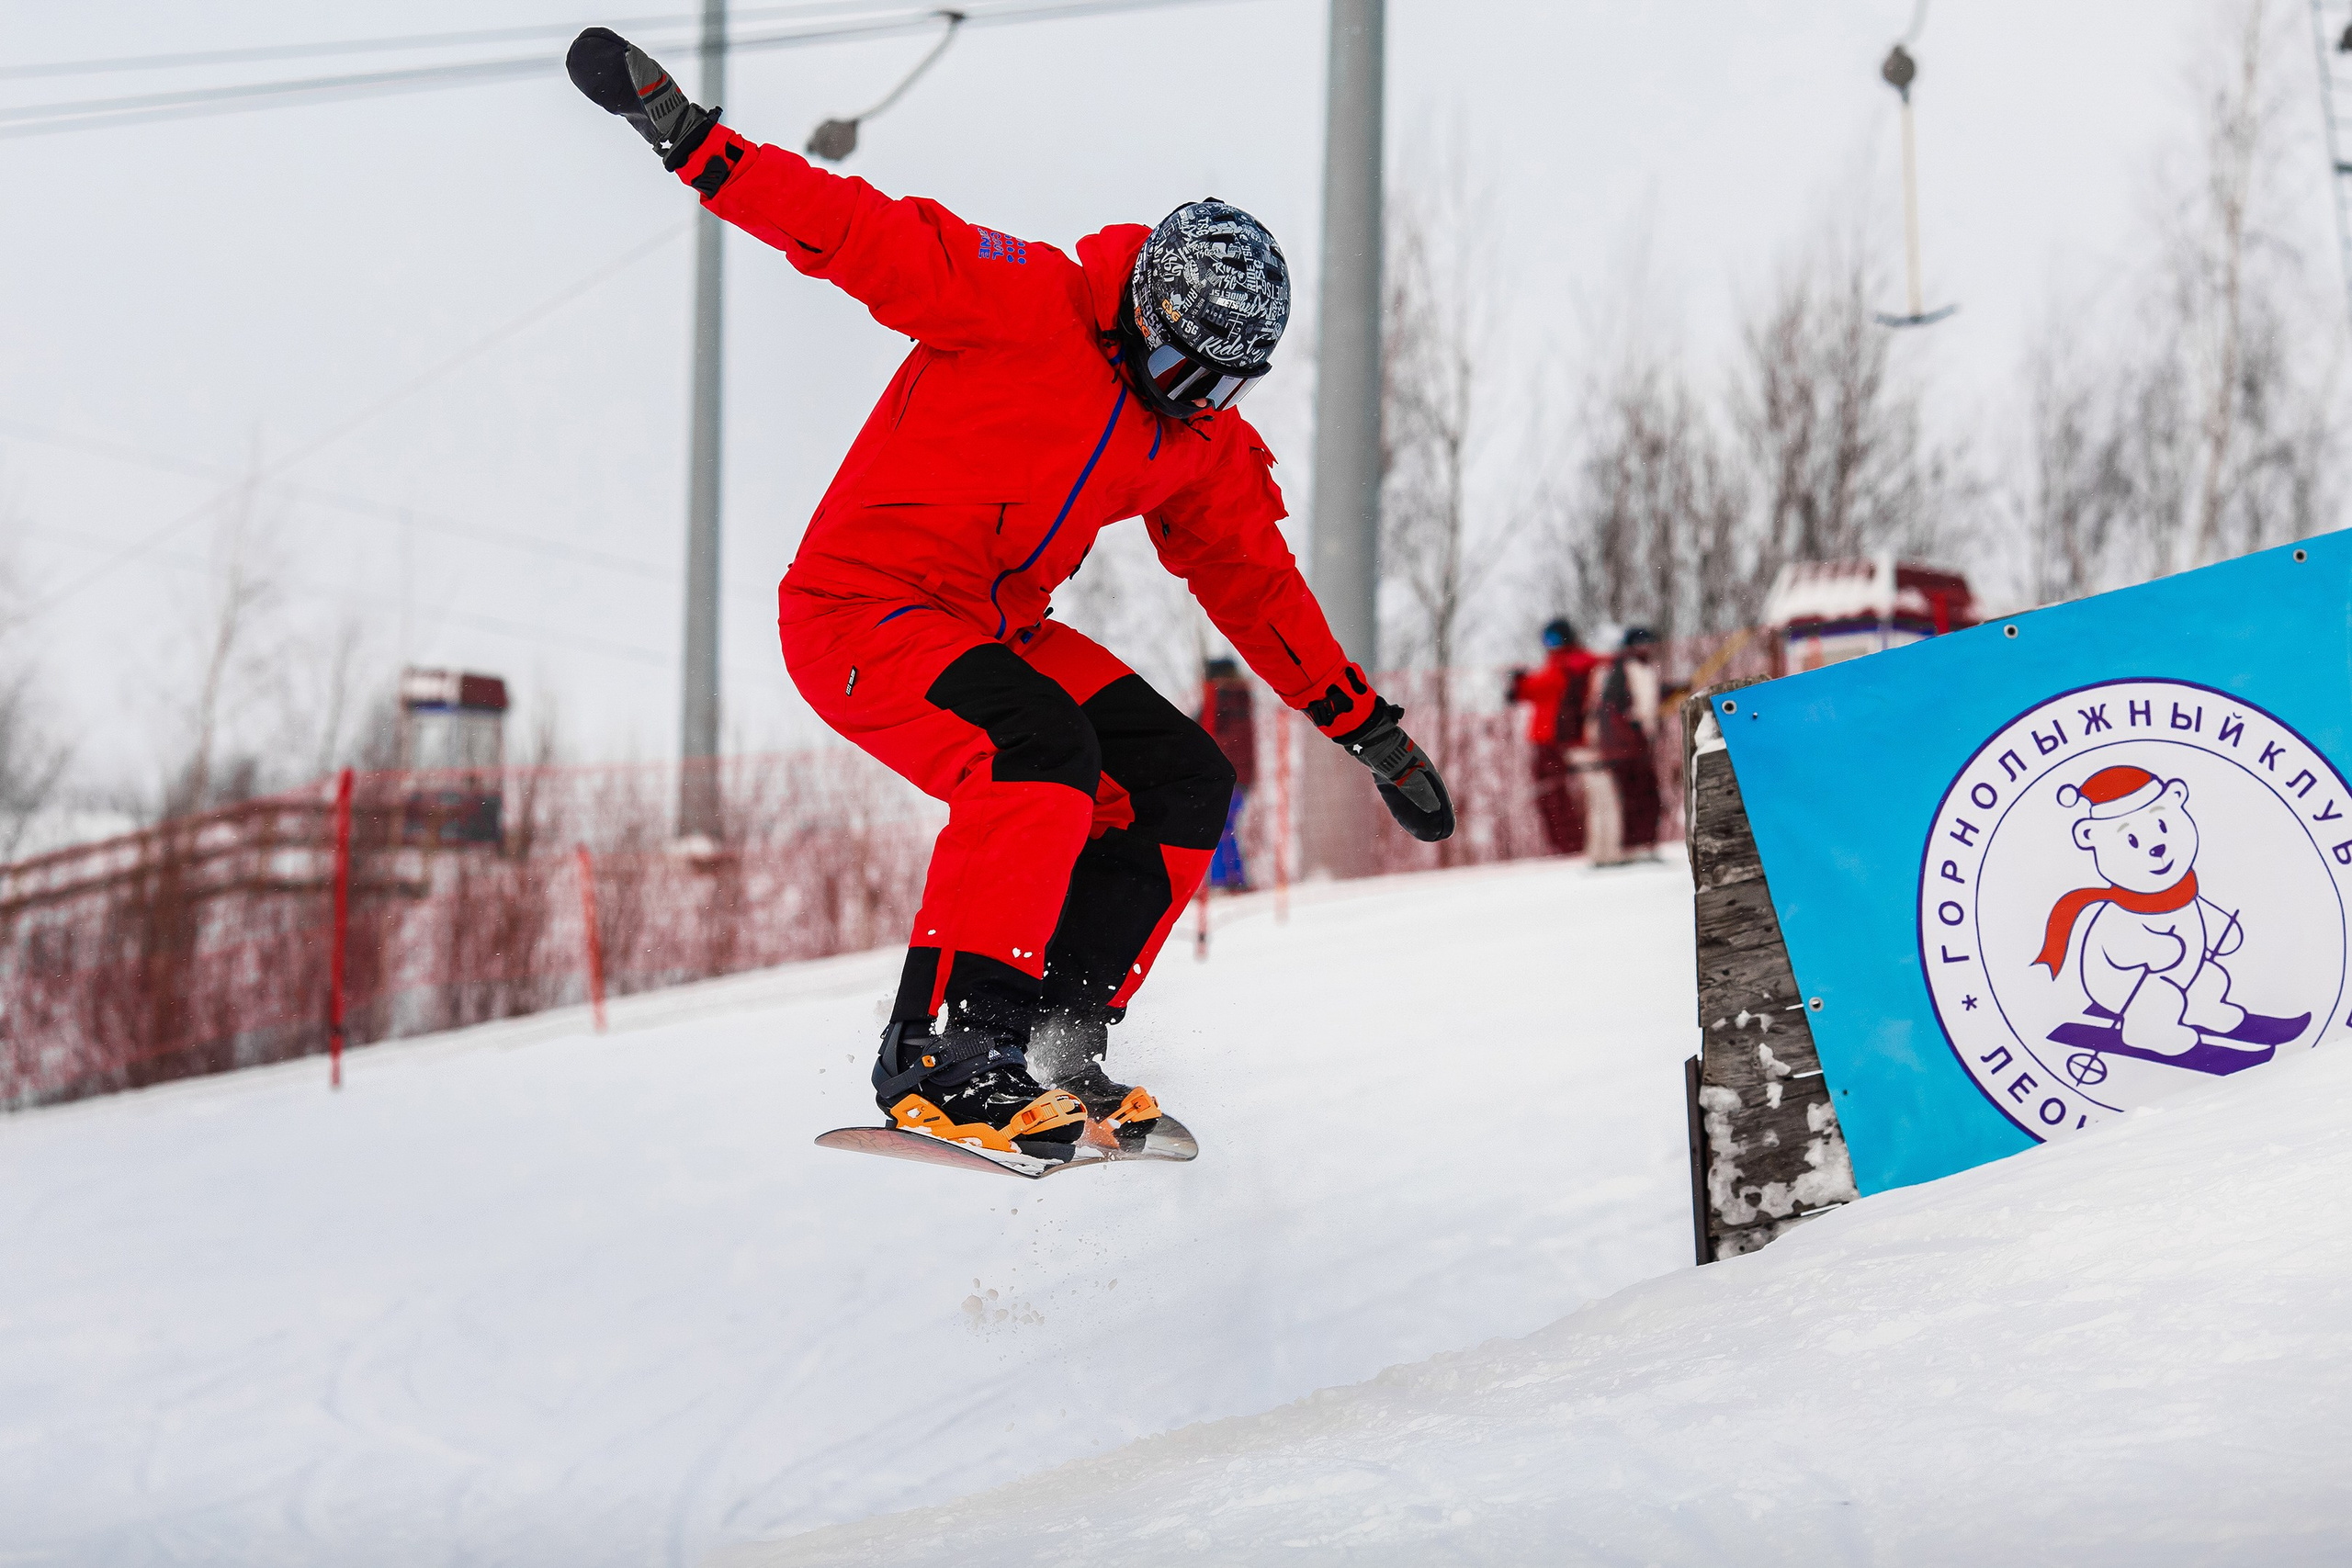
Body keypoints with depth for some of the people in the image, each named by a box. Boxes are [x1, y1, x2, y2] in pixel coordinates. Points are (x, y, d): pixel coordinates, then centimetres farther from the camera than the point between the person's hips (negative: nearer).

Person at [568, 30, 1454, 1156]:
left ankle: (1058, 1032, -1)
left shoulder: (1205, 447, 7)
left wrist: (1372, 732, 16)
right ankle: (938, 1046, -30)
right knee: (1042, 756, -31)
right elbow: (860, 232, -20)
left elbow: (1254, 582, 16)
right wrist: (690, 140, -30)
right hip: (860, 609, -8)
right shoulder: (1026, 305, -15)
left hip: (993, 632, 8)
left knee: (1182, 781, -1)